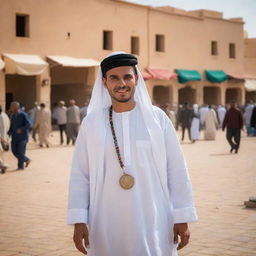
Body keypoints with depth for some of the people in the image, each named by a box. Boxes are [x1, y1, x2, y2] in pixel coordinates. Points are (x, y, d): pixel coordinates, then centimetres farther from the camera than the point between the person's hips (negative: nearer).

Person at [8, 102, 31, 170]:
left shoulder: (23, 115, -13)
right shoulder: (13, 116, 8)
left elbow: (29, 124, -19)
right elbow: (12, 126, 14)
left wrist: (21, 129, -30)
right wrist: (8, 134, 1)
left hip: (23, 137, -7)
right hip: (15, 137, 7)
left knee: (20, 151, -6)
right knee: (14, 151, 4)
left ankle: (21, 166, 8)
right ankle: (27, 160, 22)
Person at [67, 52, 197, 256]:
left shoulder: (157, 118, -1)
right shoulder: (91, 124, 2)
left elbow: (177, 171, -1)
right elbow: (80, 175, 3)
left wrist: (182, 219, -2)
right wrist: (79, 221, -3)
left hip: (153, 222, -1)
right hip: (106, 225, 1)